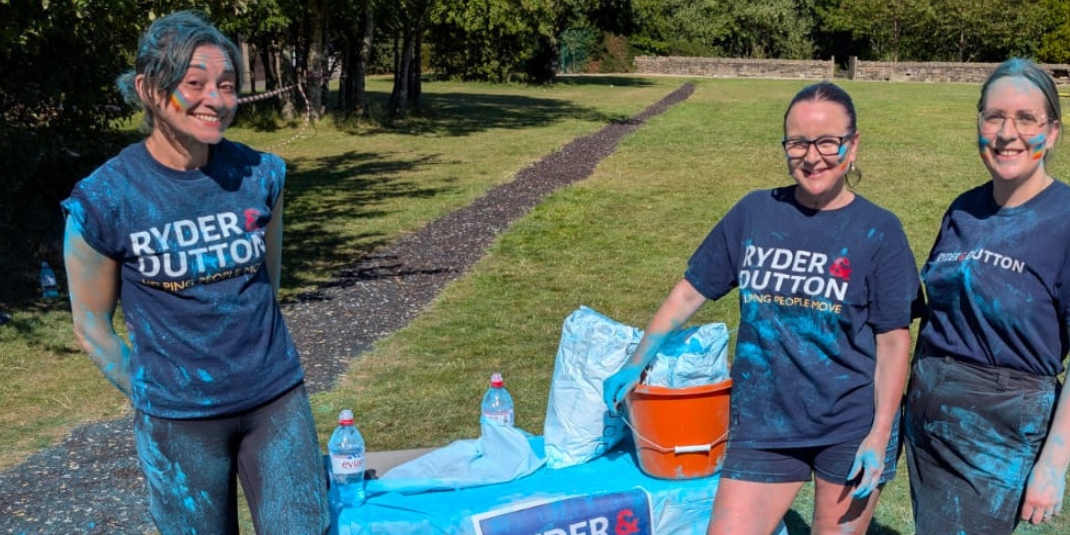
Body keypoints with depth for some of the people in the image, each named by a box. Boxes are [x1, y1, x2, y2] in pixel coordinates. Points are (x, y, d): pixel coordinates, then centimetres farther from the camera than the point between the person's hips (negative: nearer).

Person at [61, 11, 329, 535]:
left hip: (277, 398, 2)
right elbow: (91, 324, -1)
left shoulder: (260, 175, -5)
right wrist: (153, 400, 2)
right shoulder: (104, 199, -12)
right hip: (179, 419, -2)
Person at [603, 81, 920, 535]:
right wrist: (636, 365, 8)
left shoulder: (878, 230, -5)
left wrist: (879, 436, -10)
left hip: (851, 428, -1)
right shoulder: (755, 213, 1)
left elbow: (894, 340, -4)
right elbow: (690, 292, 8)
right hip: (762, 425, 2)